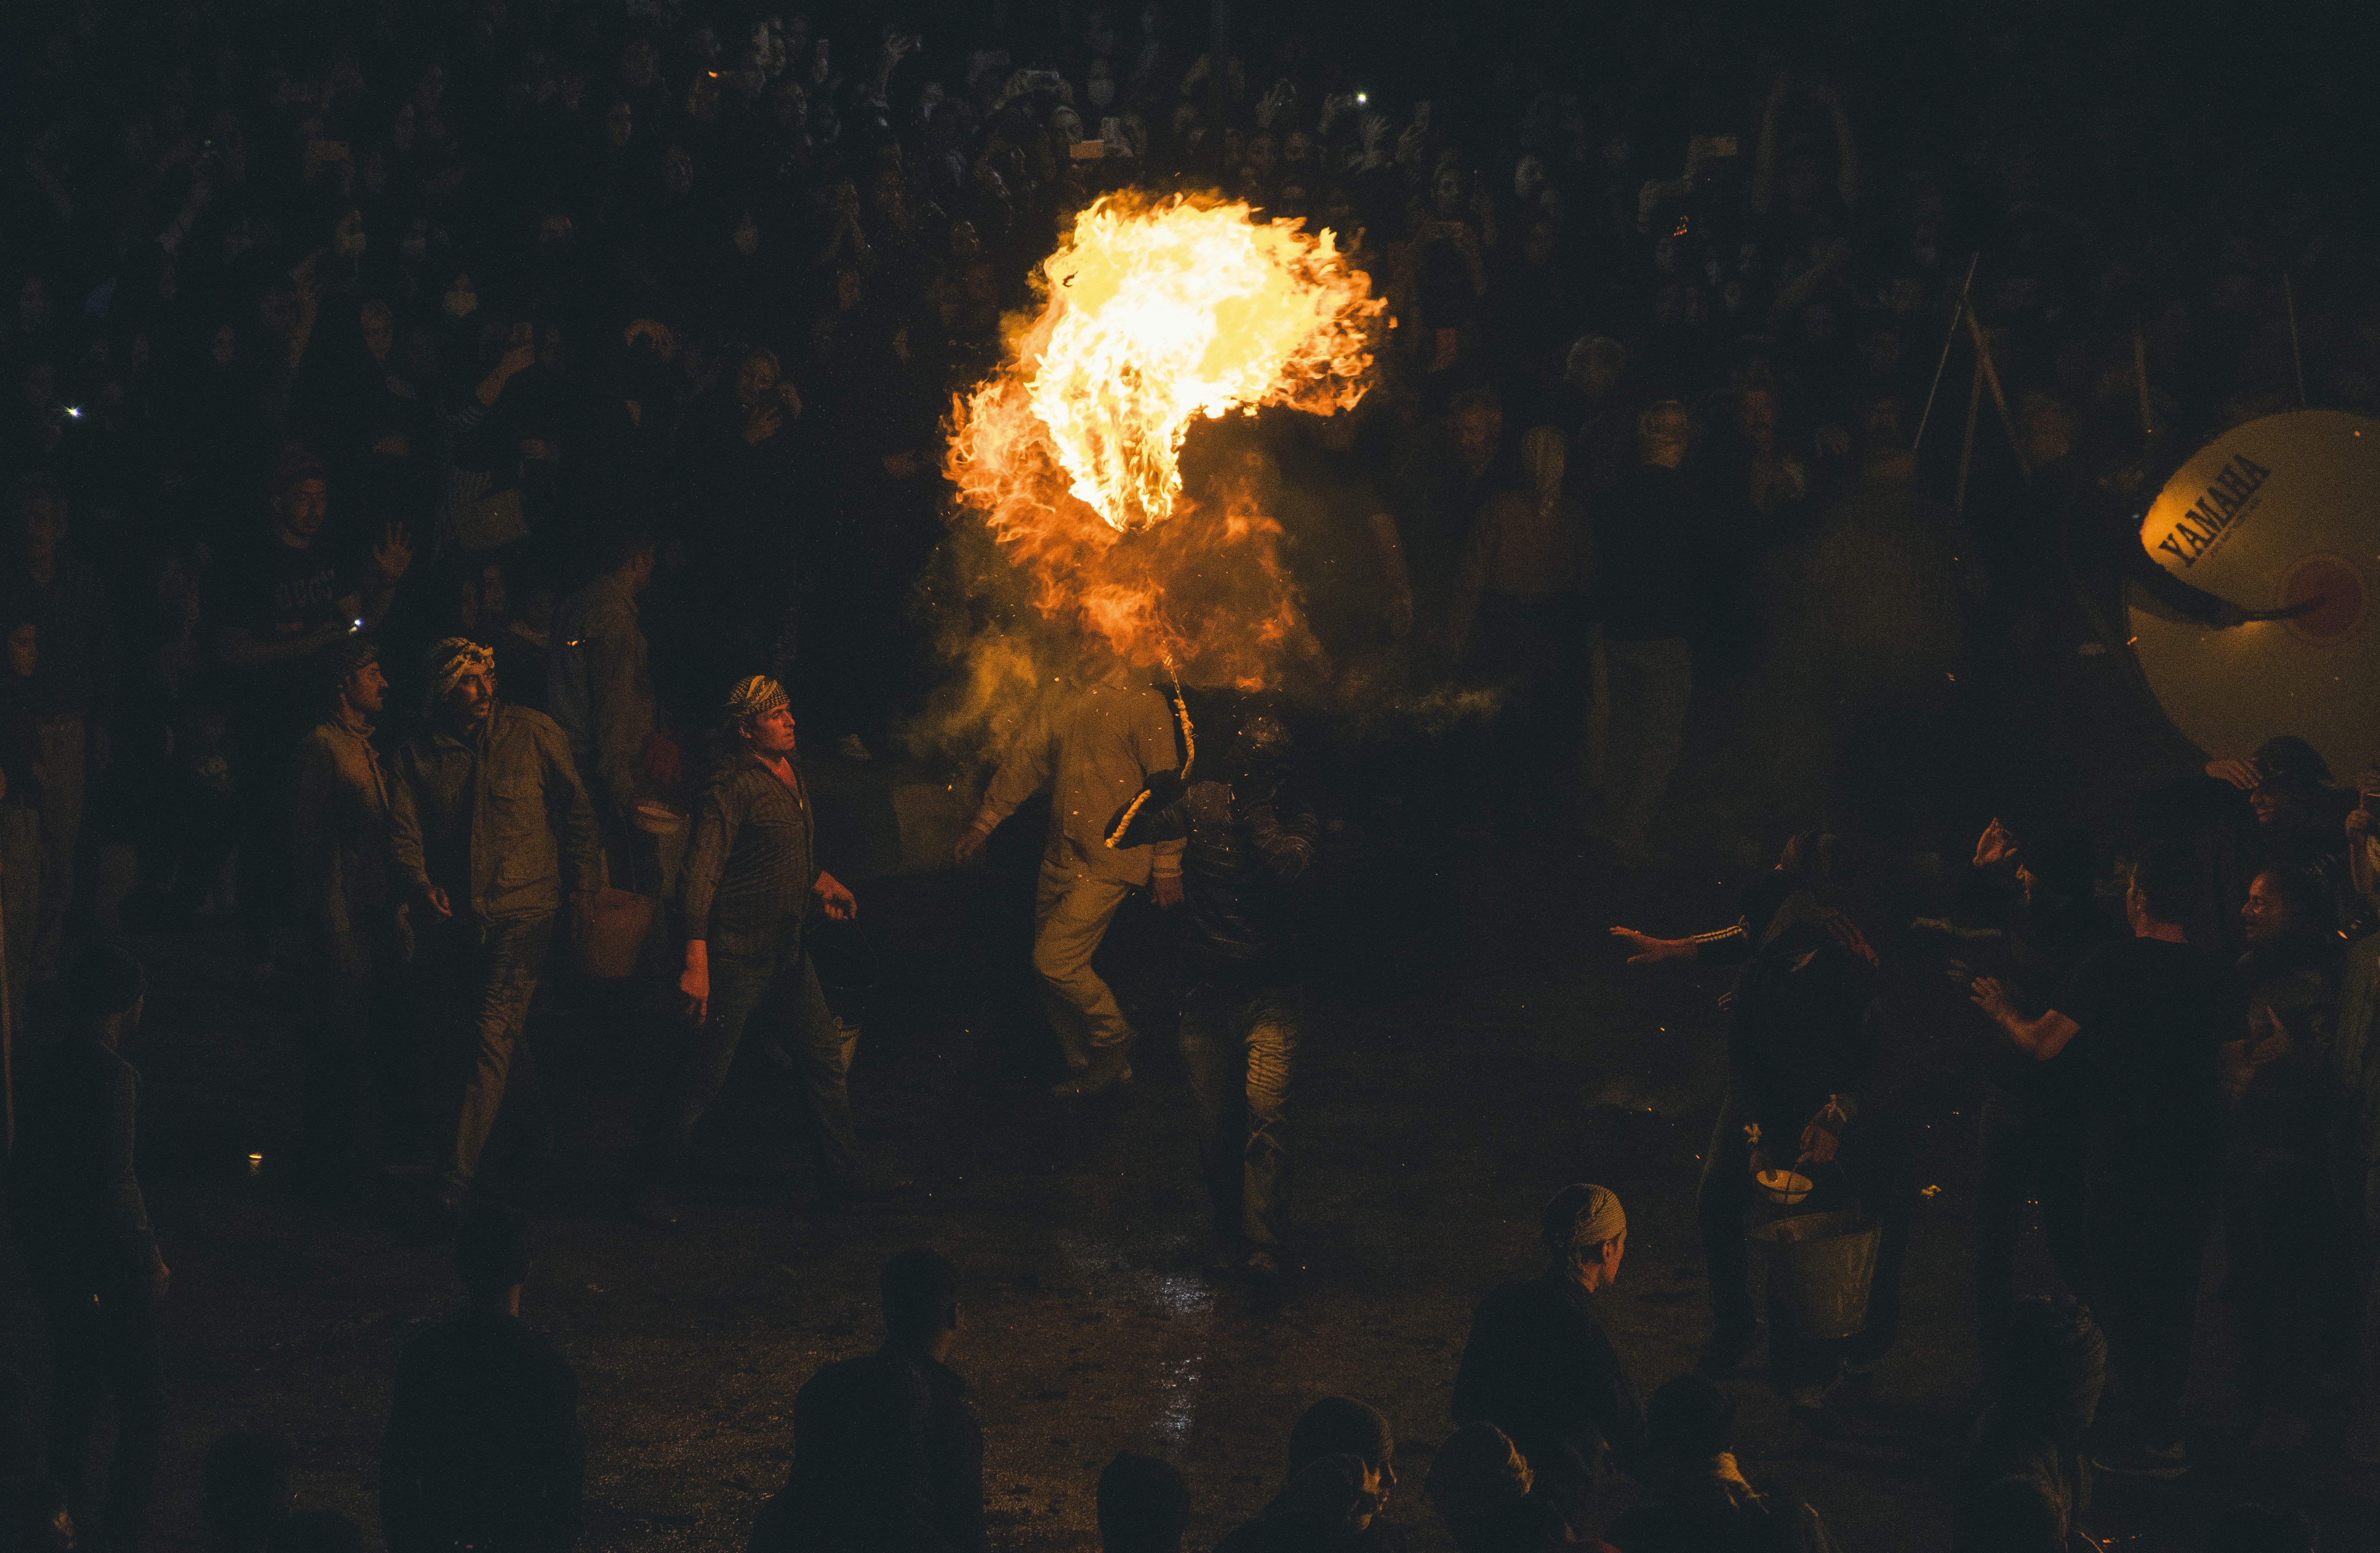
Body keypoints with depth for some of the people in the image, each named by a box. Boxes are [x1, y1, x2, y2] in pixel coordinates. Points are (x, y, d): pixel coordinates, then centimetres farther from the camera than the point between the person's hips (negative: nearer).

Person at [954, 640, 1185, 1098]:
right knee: (1052, 974, 9)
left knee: (1055, 961, -14)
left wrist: (1168, 866, -8)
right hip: (1060, 856, 7)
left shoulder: (1144, 703, -10)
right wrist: (985, 822, 9)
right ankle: (1084, 1066, 28)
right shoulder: (1056, 699, 8)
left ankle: (1115, 1041, 10)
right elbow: (1023, 761, 14)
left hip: (1111, 860, -7)